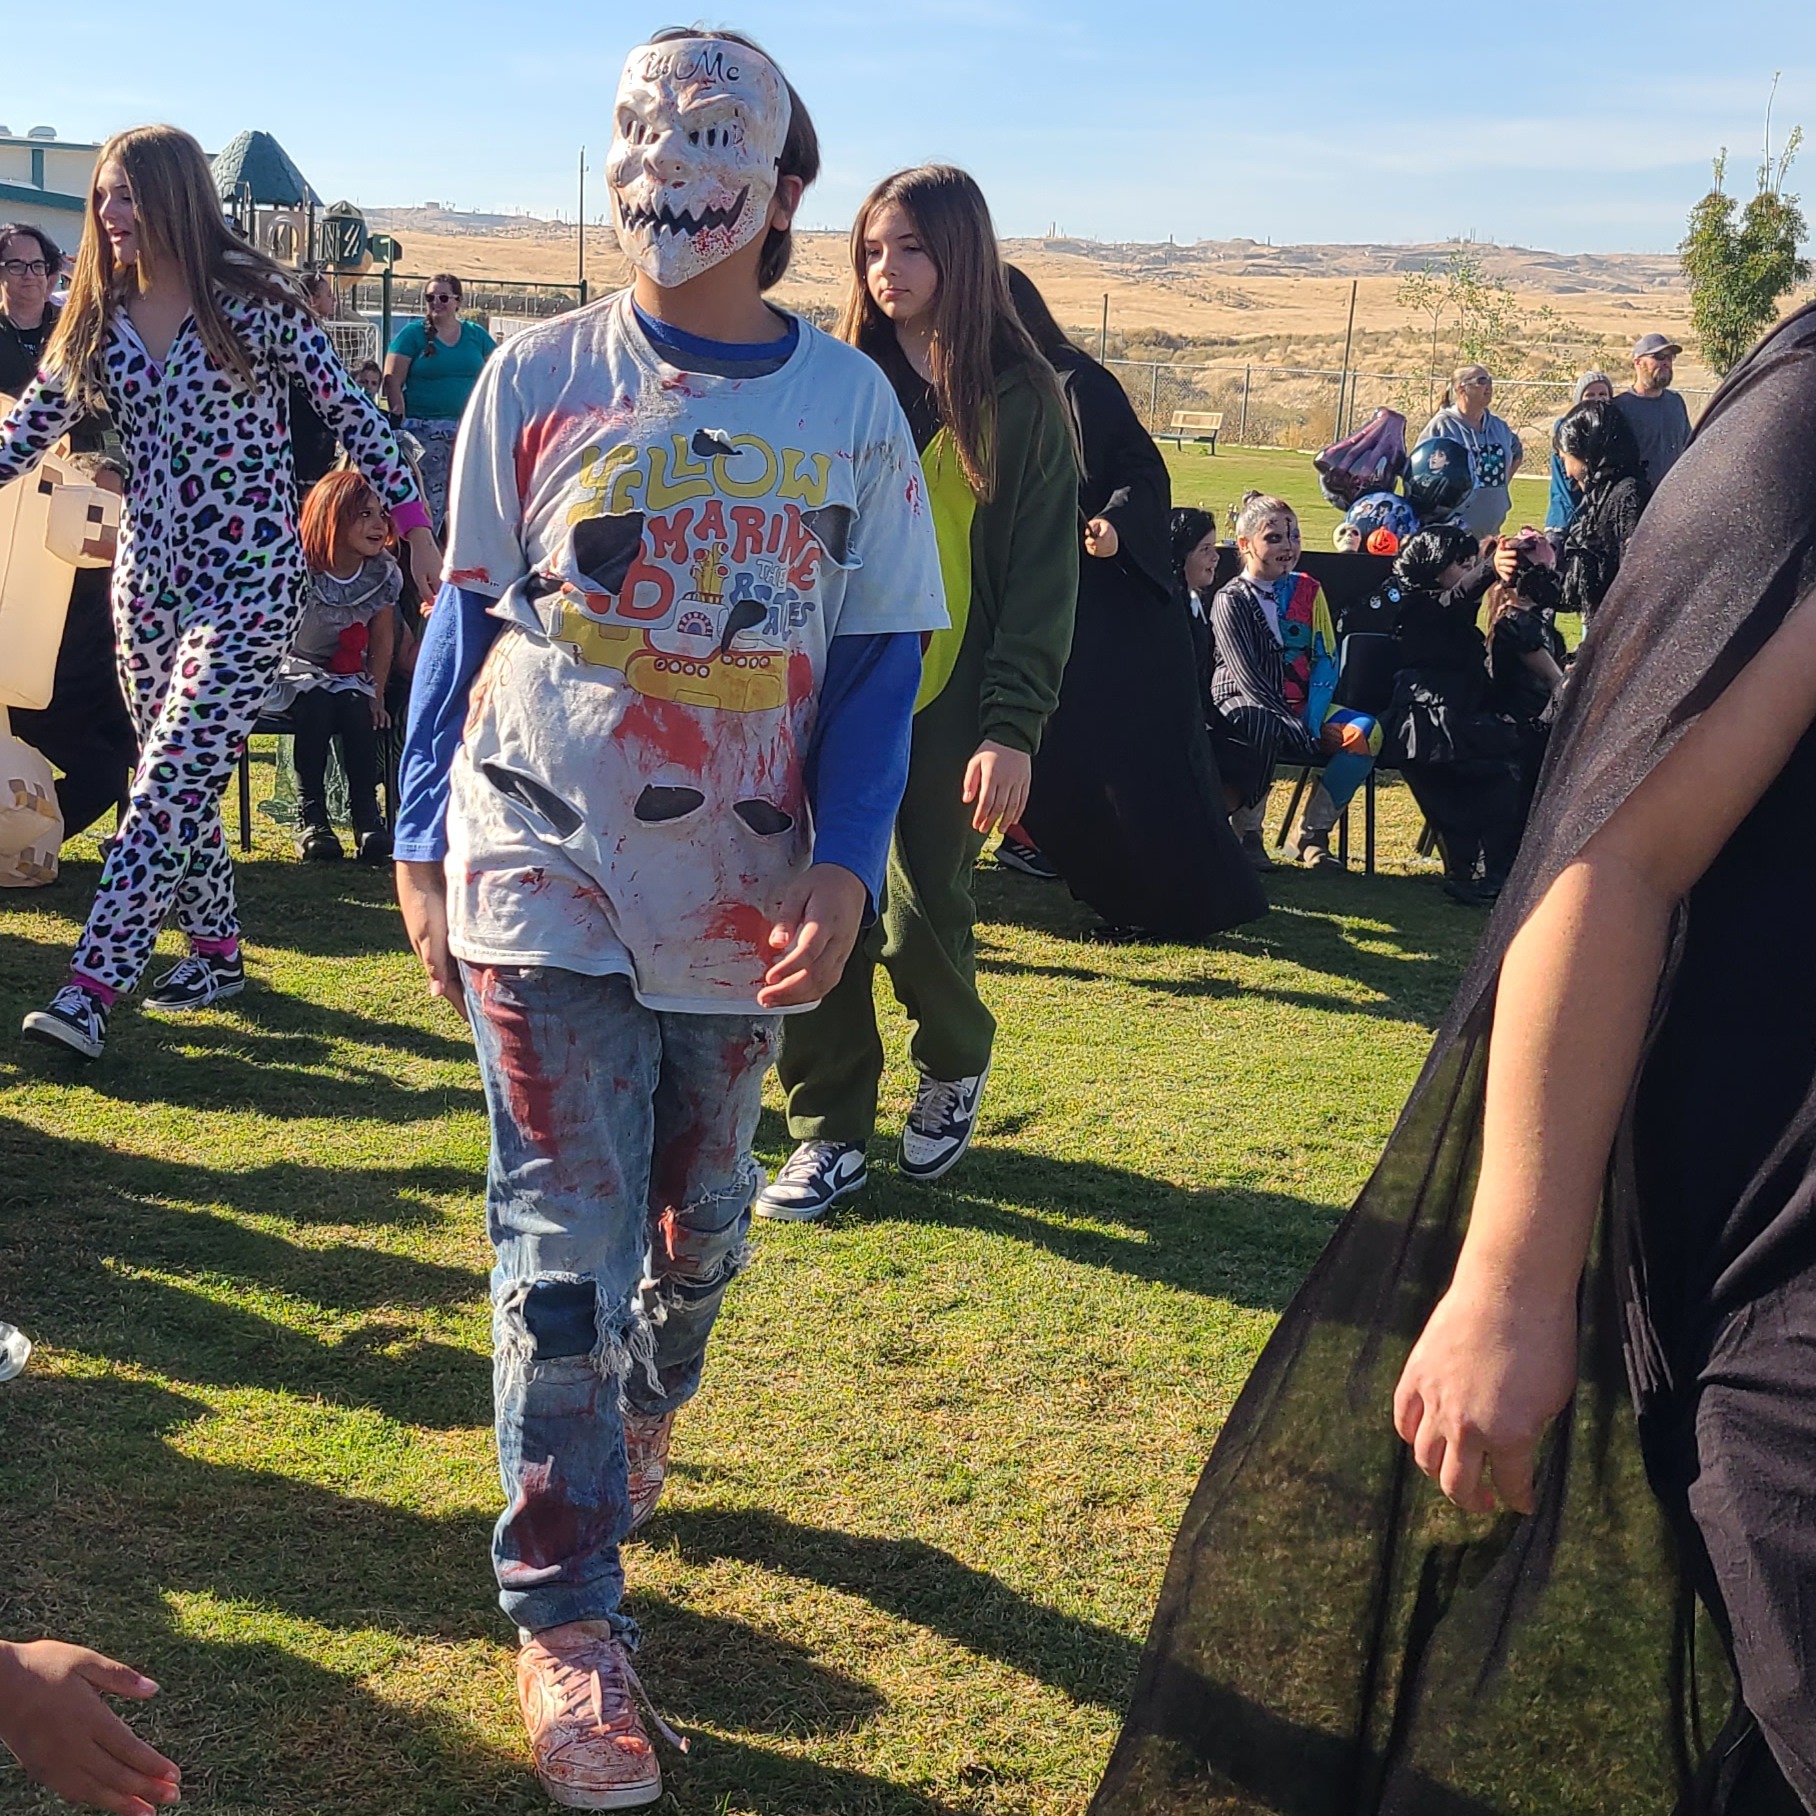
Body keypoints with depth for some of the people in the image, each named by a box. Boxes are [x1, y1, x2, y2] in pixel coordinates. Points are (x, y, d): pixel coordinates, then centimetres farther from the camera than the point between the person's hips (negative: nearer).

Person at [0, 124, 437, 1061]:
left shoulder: (252, 299, -7)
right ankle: (215, 948, 28)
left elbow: (349, 409, -3)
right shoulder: (97, 318, 7)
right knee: (178, 776, 12)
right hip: (149, 572, 6)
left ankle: (92, 984, -15)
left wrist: (414, 520, -5)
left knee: (174, 776, -13)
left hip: (250, 574, -6)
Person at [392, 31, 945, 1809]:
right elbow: (468, 616, 5)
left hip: (744, 888, 2)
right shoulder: (537, 377, 0)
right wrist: (420, 840, 4)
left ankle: (636, 1418, 47)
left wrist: (845, 864, -9)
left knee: (702, 1210, 17)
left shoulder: (848, 399, 1)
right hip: (545, 874, -2)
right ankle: (566, 1621, 6)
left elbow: (879, 655, 1)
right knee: (566, 1230, -3)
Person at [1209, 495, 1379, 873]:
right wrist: (1299, 730, -21)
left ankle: (1313, 834, -14)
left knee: (1365, 732, -23)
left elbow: (1325, 660, 5)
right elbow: (1247, 678, -13)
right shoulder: (1230, 600, -3)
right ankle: (1246, 834, -22)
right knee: (1263, 726, -41)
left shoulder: (1308, 590, 11)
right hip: (1244, 704, -5)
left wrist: (1313, 721, -13)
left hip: (1303, 704, 5)